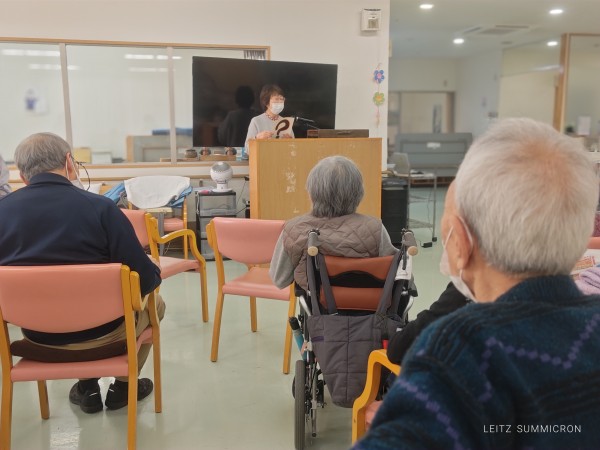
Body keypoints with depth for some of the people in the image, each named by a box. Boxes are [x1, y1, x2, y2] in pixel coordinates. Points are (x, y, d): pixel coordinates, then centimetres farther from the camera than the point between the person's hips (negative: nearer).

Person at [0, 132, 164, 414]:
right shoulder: (100, 207, -21)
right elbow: (146, 279, -20)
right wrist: (157, 273, 4)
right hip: (99, 330, -3)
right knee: (154, 303, 26)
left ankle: (87, 387, 34)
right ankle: (124, 386, 32)